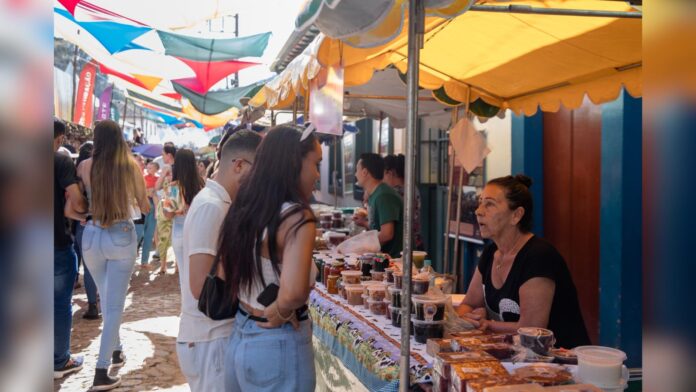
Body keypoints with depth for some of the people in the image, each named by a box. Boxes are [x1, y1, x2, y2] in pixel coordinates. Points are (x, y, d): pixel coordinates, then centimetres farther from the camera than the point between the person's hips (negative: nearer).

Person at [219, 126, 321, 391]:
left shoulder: (243, 209, 3)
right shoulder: (298, 217, -20)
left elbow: (225, 278, 13)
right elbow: (294, 292, -35)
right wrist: (279, 313, -17)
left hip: (239, 340, 7)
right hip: (279, 349, -7)